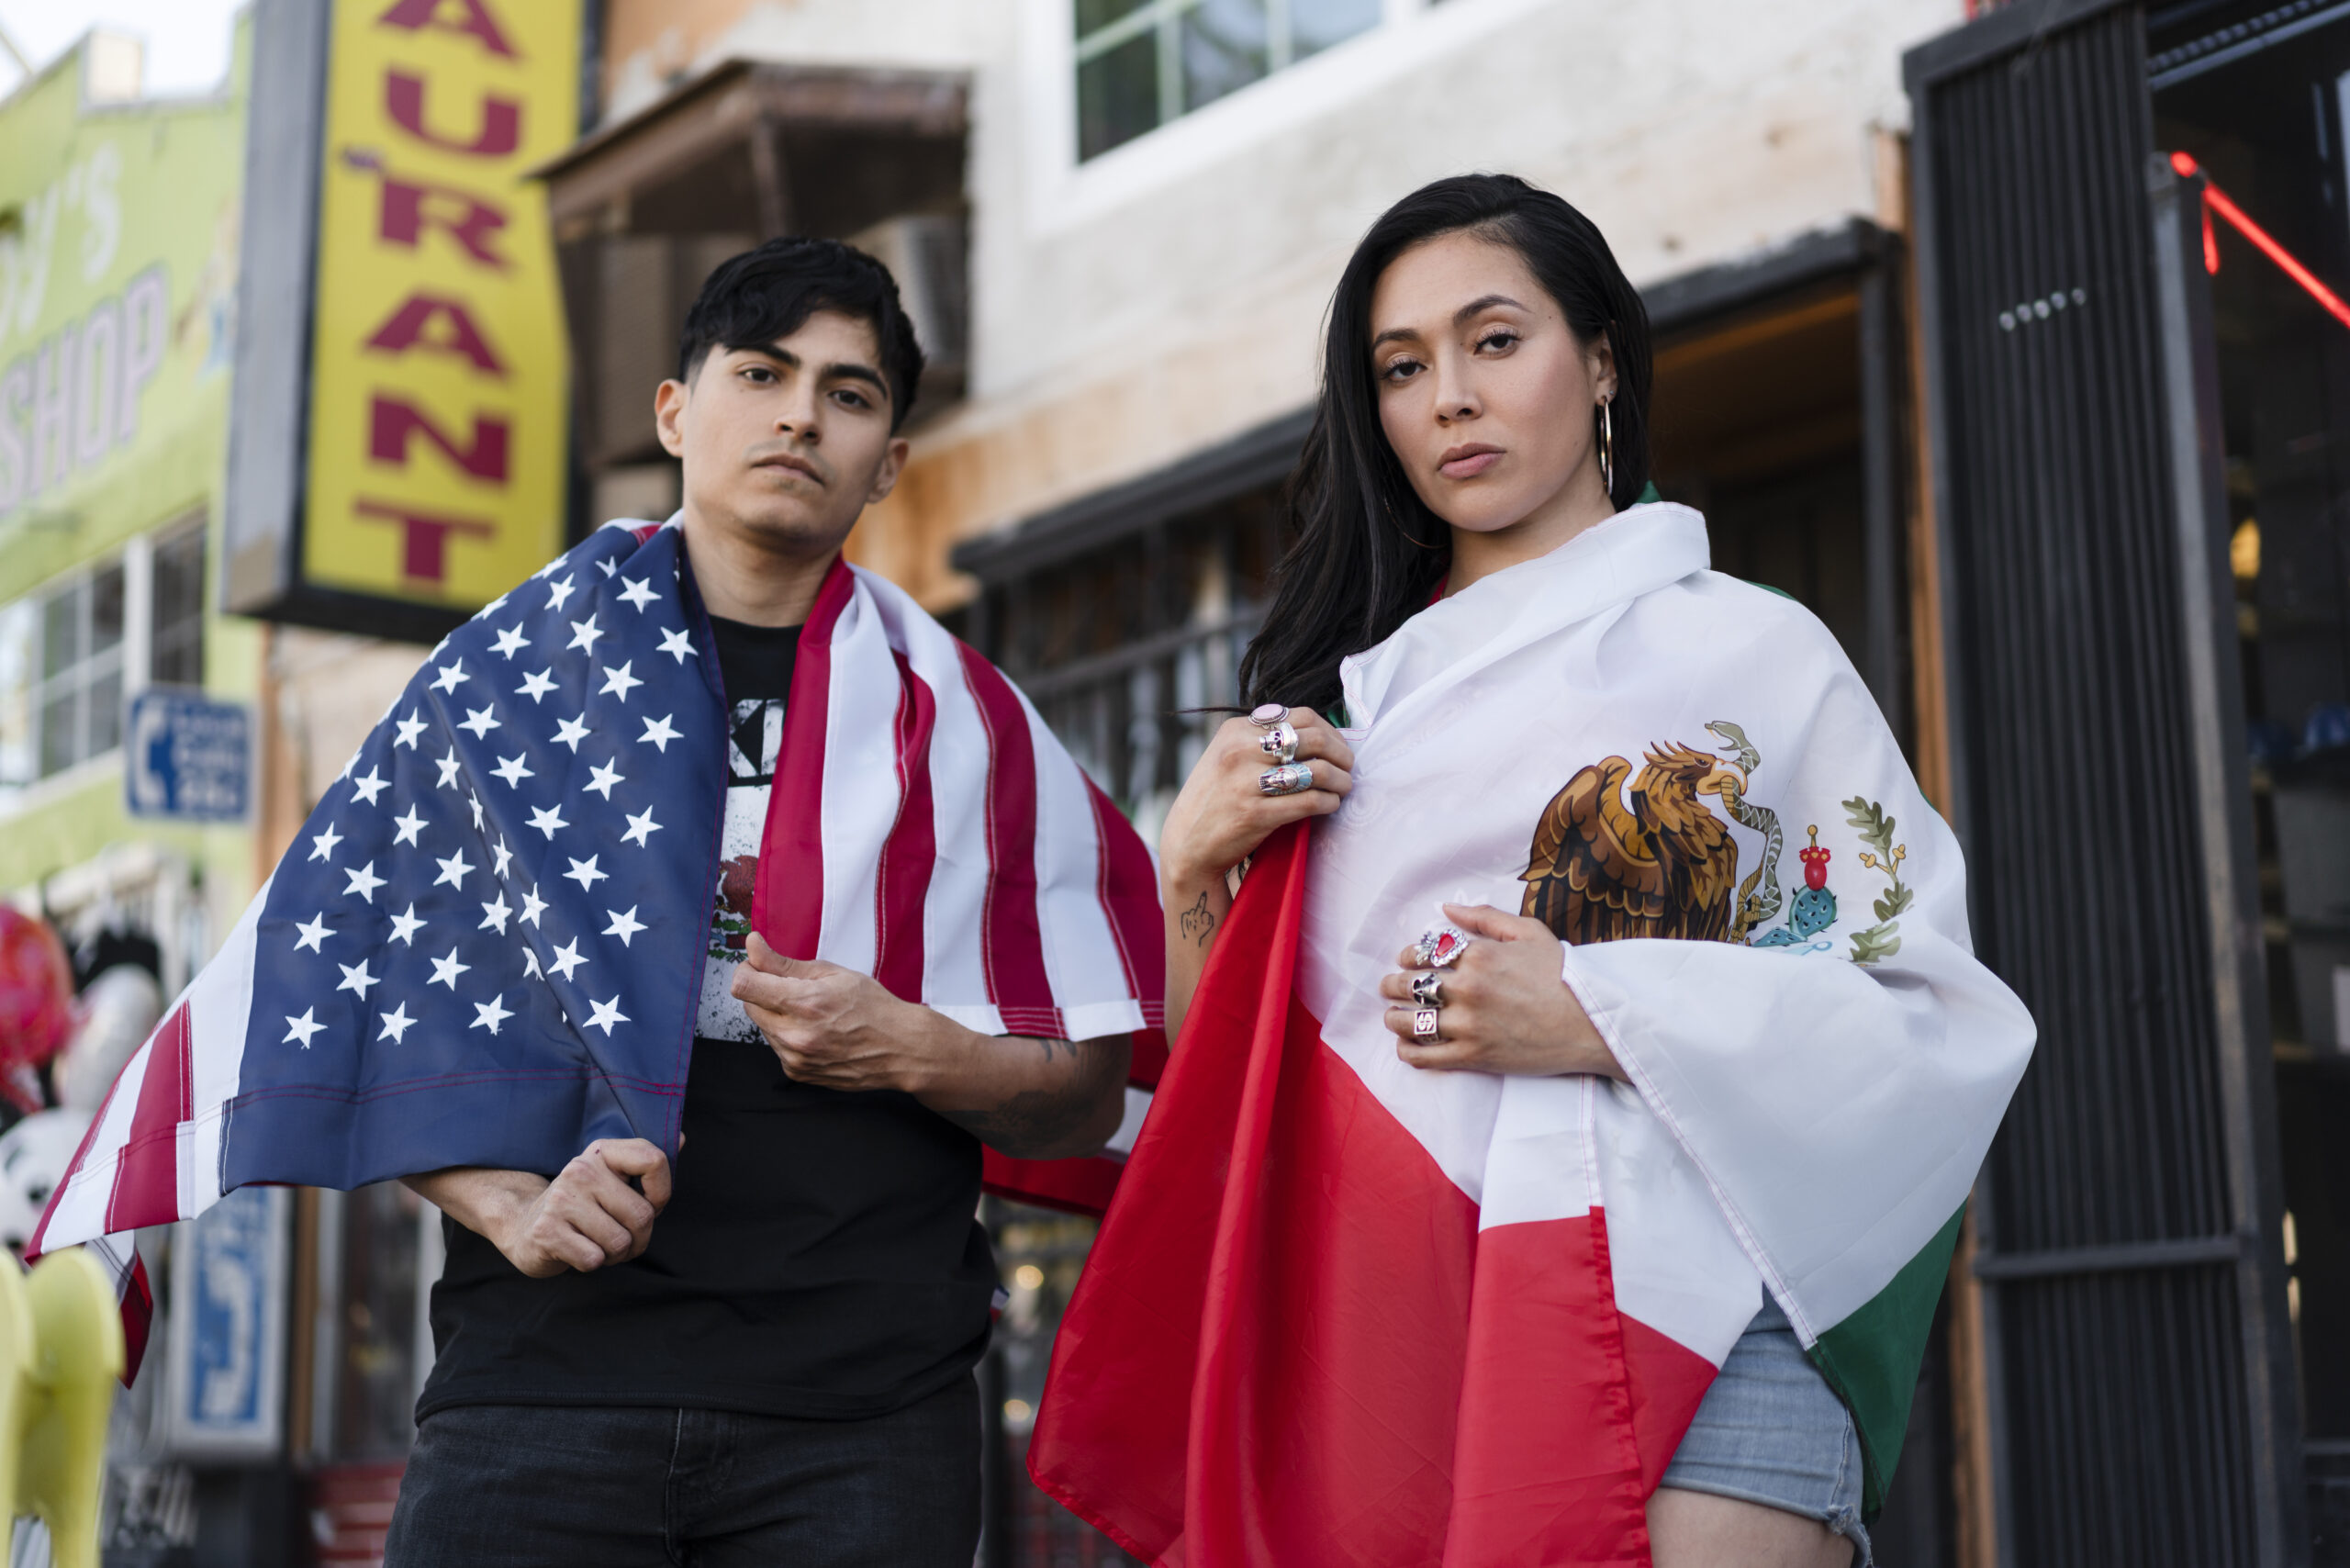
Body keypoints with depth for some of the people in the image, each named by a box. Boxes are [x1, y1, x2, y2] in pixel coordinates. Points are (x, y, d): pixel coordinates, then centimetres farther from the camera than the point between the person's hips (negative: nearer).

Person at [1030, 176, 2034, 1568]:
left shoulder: (1753, 649, 7)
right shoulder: (1343, 696, 18)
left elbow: (1934, 1020, 0)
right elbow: (1218, 1078, 18)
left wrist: (1601, 1020, -10)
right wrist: (1191, 869, 0)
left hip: (1672, 1341, -3)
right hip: (1368, 1339, 3)